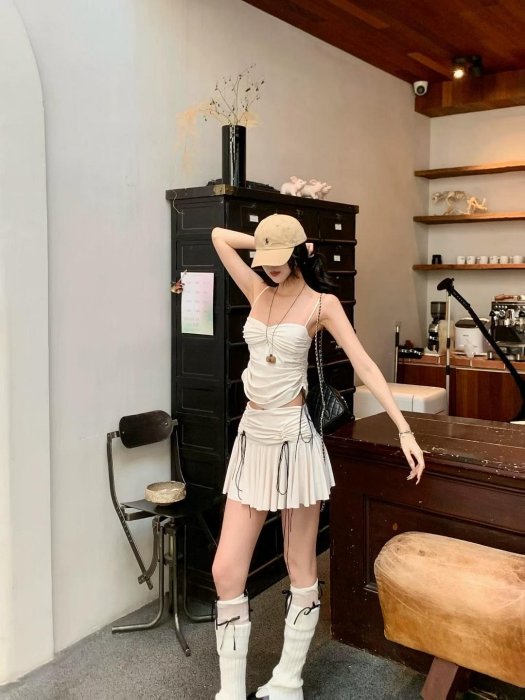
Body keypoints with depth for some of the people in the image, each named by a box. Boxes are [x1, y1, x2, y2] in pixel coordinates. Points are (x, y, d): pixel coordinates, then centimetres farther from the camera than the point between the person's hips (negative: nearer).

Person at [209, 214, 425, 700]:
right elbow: (219, 235, 15)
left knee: (300, 570, 8)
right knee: (226, 572, 2)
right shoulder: (258, 290, 9)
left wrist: (405, 430, -14)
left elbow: (366, 367, -9)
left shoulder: (322, 303, -4)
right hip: (251, 437, 5)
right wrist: (268, 244, 9)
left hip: (294, 438, -5)